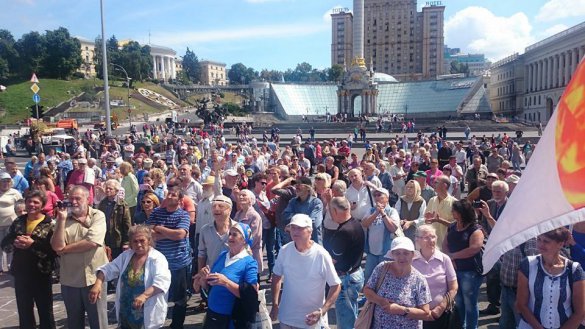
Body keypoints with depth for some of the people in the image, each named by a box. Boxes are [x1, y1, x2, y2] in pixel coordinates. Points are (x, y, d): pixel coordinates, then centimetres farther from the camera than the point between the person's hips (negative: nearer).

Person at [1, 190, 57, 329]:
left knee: (46, 312, 9)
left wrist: (33, 244, -25)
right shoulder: (18, 222, 7)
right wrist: (15, 242, -15)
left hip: (41, 274, -5)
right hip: (20, 274, 5)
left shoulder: (50, 224, -9)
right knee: (24, 313, 18)